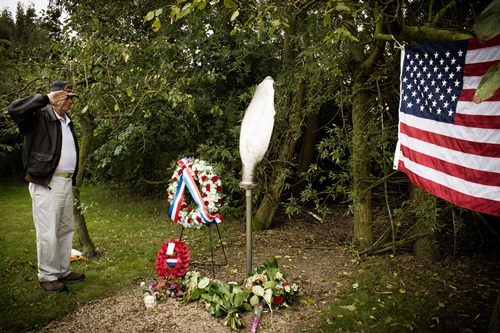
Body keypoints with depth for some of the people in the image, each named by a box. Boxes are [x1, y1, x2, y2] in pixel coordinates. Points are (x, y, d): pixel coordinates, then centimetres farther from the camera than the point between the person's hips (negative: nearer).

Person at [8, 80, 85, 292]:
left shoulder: (67, 121, 17)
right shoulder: (40, 117, -7)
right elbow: (14, 109, -27)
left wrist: (73, 179, 15)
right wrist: (45, 98, -21)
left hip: (66, 182, 8)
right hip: (46, 184, -8)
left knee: (66, 229, 15)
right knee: (48, 233, -3)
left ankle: (63, 271, 27)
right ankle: (47, 277, 11)